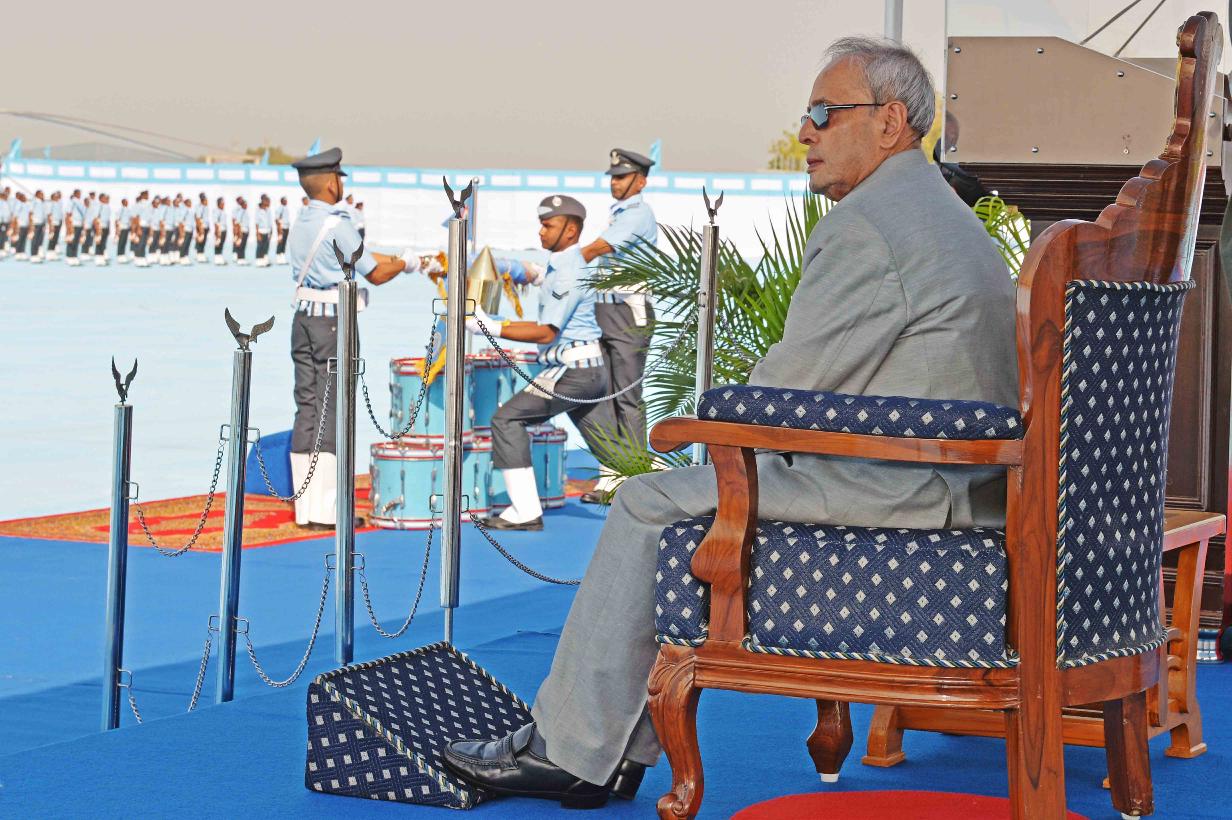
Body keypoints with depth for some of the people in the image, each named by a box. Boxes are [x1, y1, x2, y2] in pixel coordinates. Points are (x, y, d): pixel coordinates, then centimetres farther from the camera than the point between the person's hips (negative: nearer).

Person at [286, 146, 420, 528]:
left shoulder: (301, 223, 11)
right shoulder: (337, 226, -14)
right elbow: (376, 274, -8)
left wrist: (395, 258, 19)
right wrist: (405, 264, 9)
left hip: (304, 320, 8)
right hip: (334, 322, -8)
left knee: (307, 408, 9)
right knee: (332, 411, -4)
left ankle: (305, 507, 10)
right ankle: (326, 510, -3)